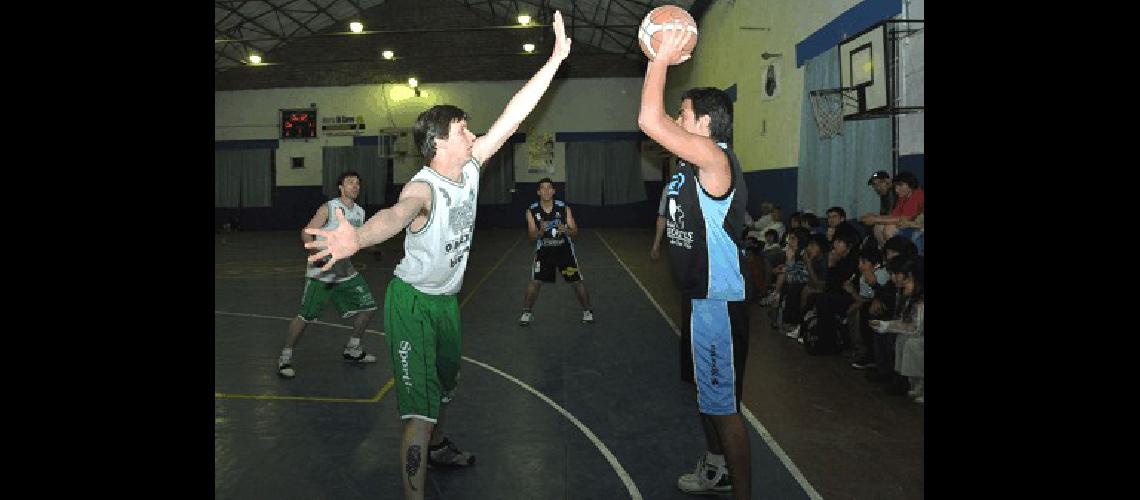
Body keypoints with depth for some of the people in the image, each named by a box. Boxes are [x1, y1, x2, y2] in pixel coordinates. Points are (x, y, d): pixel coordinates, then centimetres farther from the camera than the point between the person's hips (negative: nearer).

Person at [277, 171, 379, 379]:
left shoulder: (360, 212, 10)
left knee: (368, 307, 6)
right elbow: (306, 233, -12)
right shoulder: (328, 208, -10)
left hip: (345, 270, 7)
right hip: (321, 272, -7)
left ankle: (352, 350, 24)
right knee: (305, 316, -8)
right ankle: (285, 358, 8)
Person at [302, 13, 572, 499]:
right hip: (413, 301, -8)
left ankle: (437, 447, 54)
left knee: (446, 384, 29)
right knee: (421, 408, -13)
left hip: (447, 299, 9)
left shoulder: (470, 168, -6)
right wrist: (358, 236, -75)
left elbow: (513, 116, -6)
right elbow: (397, 213, -52)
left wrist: (555, 59, -6)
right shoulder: (424, 187, -28)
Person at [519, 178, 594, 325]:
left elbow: (575, 231, -6)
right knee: (535, 281, -9)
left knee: (577, 281, 1)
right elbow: (532, 236, -9)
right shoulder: (532, 211, -8)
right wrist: (541, 231, -31)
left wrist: (565, 230, -28)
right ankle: (526, 313, 8)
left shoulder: (564, 208, -9)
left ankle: (587, 311, 20)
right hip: (543, 250, 0)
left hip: (564, 248, 0)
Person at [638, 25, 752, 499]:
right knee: (707, 393, 25)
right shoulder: (696, 160, 8)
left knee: (724, 405, -2)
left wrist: (662, 58, -21)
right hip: (701, 295, 11)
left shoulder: (714, 156, -22)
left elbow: (649, 121, -27)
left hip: (719, 300, -11)